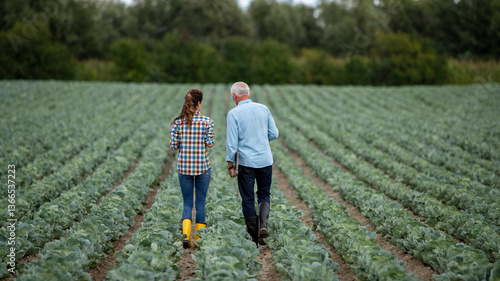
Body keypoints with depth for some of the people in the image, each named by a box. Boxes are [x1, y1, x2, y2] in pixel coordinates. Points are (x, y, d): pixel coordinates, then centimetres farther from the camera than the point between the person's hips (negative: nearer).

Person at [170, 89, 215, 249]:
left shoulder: (178, 122, -1)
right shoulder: (206, 121, -7)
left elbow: (173, 145, -2)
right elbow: (210, 144, -8)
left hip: (184, 166, 2)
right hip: (203, 166, -2)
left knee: (187, 202, 11)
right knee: (200, 203, 11)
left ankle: (186, 234, -11)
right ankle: (198, 239, 15)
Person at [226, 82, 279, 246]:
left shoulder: (234, 113, -9)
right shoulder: (263, 109, 2)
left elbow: (232, 142, -11)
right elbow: (274, 134, 6)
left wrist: (230, 164, -3)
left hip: (246, 163, -3)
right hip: (265, 160, 3)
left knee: (248, 200, 7)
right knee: (264, 194, 18)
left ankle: (253, 239, 11)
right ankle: (264, 225, -6)